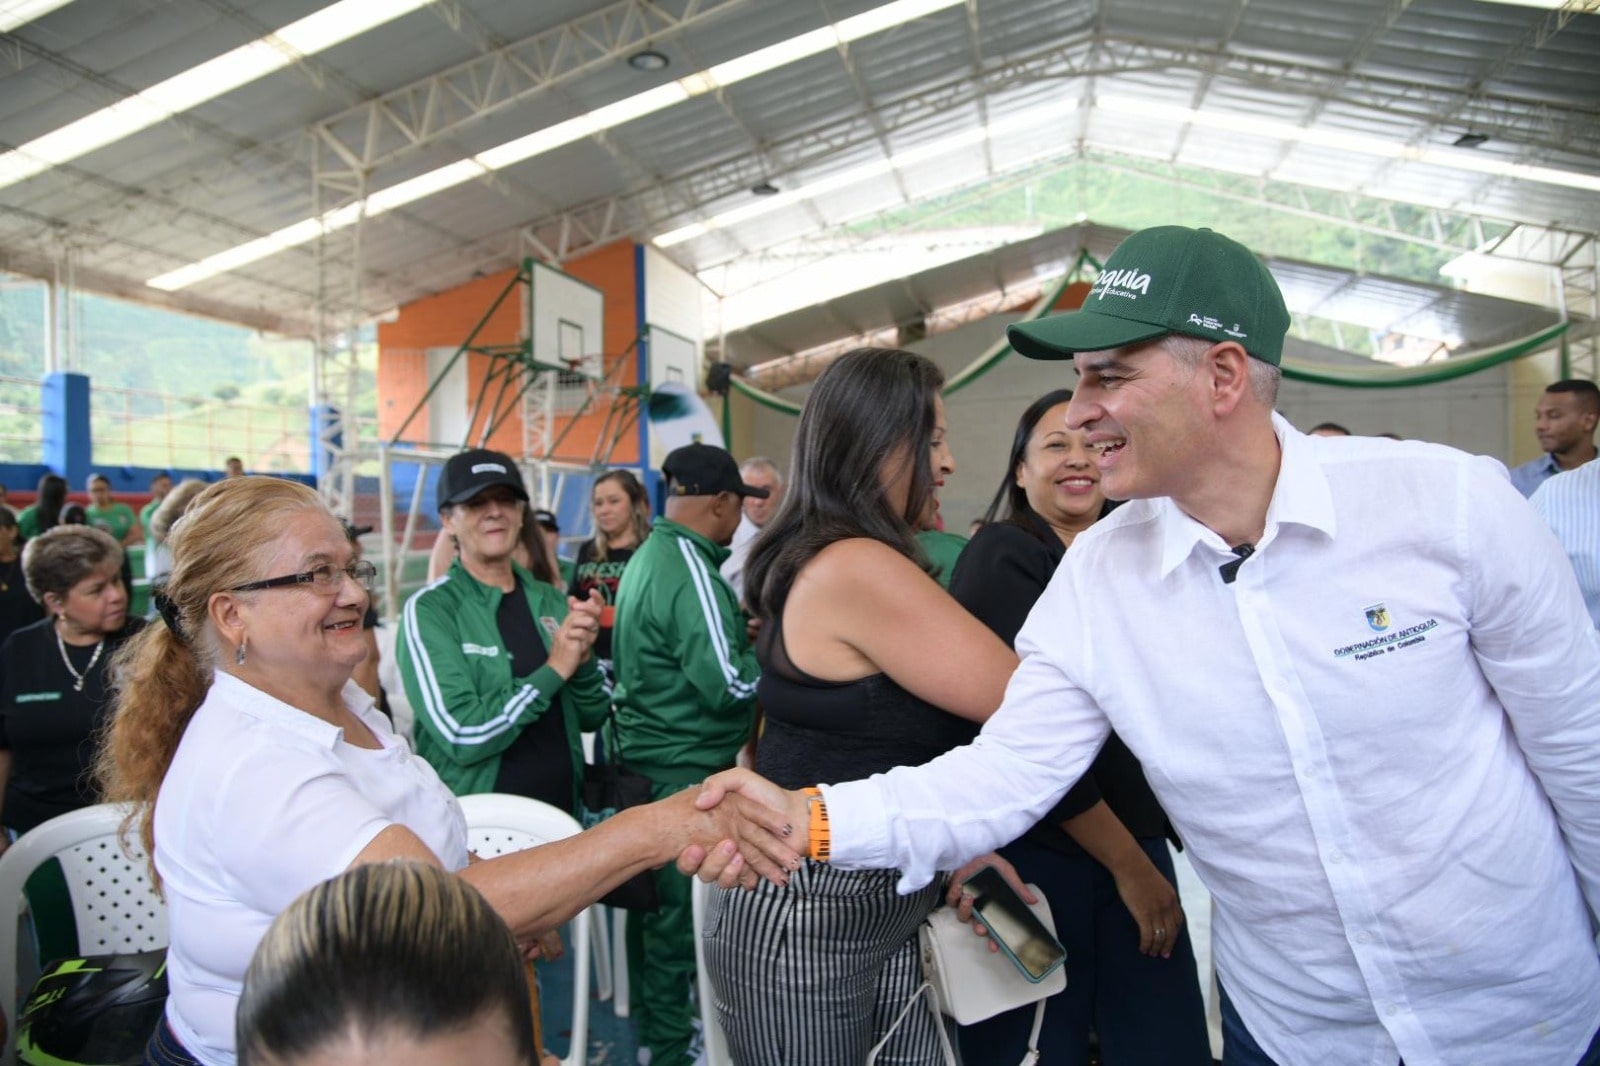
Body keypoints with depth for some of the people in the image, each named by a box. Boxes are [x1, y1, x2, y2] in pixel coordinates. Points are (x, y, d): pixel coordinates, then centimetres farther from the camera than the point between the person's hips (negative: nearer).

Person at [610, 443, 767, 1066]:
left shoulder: (649, 555, 9)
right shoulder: (690, 570, -22)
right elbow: (727, 684, -24)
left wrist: (741, 631, 7)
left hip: (645, 757, 10)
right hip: (684, 769, -10)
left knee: (656, 900, 21)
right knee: (681, 909, 4)